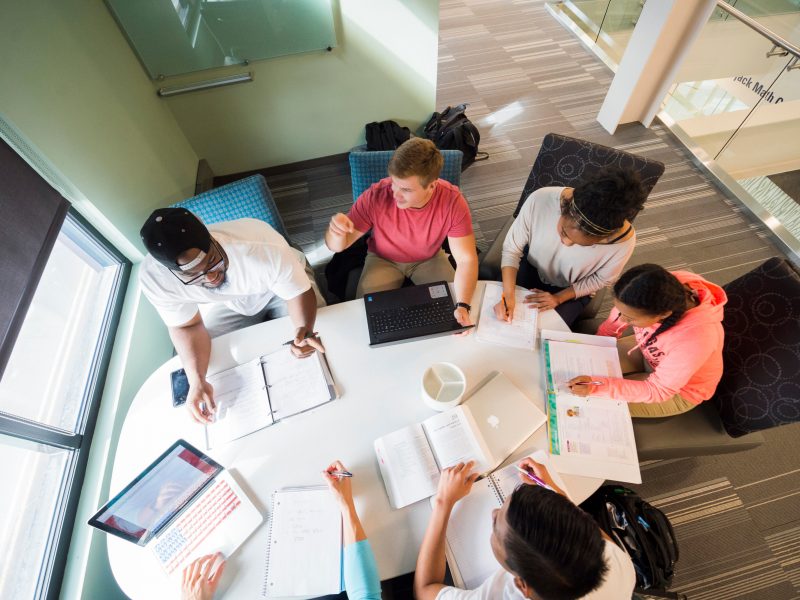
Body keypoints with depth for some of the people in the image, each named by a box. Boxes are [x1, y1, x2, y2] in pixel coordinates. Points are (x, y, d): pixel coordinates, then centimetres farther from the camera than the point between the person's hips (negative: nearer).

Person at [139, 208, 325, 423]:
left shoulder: (265, 250, -43)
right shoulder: (154, 278, -31)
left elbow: (299, 292, -27)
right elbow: (187, 326, -15)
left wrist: (304, 330, -48)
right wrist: (197, 380, -30)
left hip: (280, 288, -2)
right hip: (228, 304, 2)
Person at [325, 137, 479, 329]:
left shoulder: (452, 201, -30)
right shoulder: (375, 197, -30)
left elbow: (466, 259, -25)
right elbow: (337, 246, -21)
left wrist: (463, 306, -41)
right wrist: (336, 230, -46)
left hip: (429, 259, 1)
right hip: (383, 259, 0)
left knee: (451, 306, -13)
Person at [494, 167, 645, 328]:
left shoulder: (624, 239, -32)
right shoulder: (540, 200, -34)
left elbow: (600, 279, -11)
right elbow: (511, 249, -21)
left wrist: (558, 298, -18)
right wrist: (508, 294, -32)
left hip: (574, 291, -1)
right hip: (533, 270, 1)